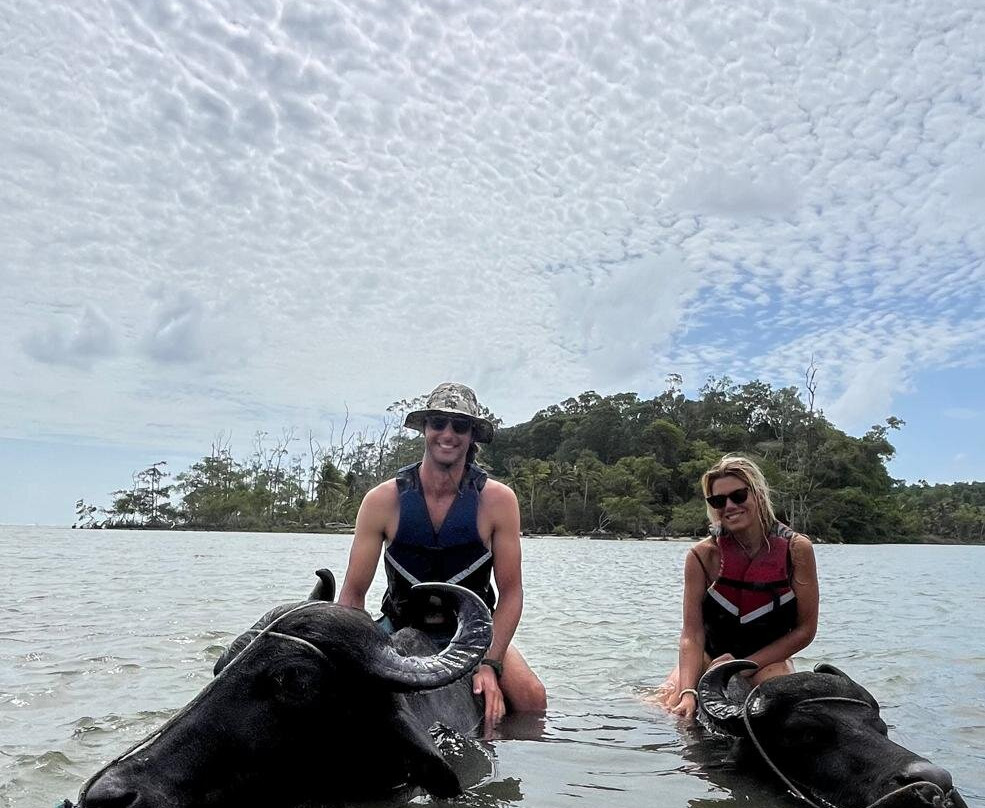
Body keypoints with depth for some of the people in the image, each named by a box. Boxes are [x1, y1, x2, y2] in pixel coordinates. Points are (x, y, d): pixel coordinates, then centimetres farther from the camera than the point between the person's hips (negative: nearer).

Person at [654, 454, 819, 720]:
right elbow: (692, 635, -18)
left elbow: (805, 630, -9)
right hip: (710, 656, 0)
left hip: (768, 659, 0)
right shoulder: (703, 555, -16)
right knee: (664, 708, -22)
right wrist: (688, 692, -34)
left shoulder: (796, 549, -15)